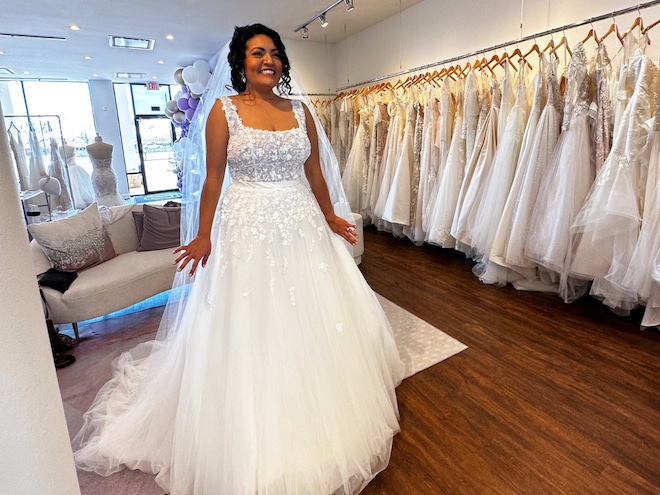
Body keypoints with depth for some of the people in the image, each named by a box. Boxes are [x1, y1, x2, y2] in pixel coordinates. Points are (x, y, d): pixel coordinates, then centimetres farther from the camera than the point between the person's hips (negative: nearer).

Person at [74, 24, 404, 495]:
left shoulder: (301, 111, 9)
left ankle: (315, 413, 39)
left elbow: (315, 172, 13)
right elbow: (213, 178, -2)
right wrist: (203, 236, -4)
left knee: (315, 321, 12)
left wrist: (330, 218, 14)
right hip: (247, 228, -3)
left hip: (302, 226, 4)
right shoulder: (224, 110, 0)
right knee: (249, 329, 7)